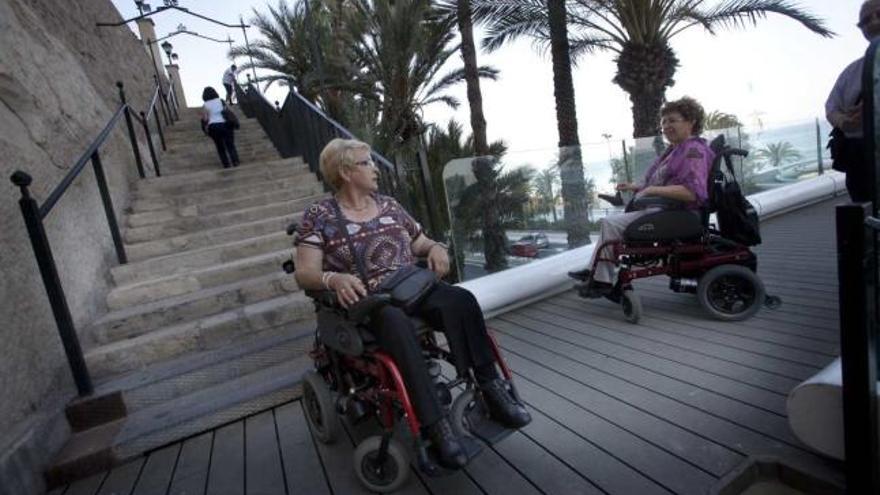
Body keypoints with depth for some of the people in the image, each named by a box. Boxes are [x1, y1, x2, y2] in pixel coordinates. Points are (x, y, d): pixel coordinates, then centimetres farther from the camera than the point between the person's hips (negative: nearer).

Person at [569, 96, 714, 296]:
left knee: (610, 224, -18)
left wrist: (654, 190, -26)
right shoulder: (675, 149, 18)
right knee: (609, 222, 10)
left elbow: (692, 192, -26)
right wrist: (636, 187, 14)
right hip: (656, 207, 11)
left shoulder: (694, 150, -13)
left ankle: (602, 281, -10)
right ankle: (594, 271, 10)